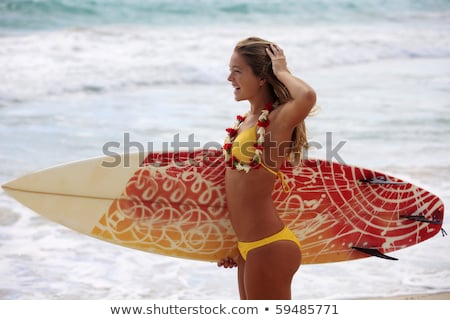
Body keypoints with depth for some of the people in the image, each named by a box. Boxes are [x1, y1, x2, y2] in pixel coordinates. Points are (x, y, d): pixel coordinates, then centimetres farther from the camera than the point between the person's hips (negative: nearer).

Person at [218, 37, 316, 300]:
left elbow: (308, 96, -38)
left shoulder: (278, 119, -15)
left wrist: (281, 71, -18)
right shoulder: (248, 119, 10)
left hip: (268, 248, -9)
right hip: (249, 246, 9)